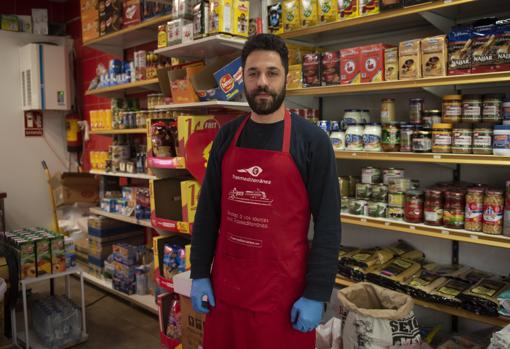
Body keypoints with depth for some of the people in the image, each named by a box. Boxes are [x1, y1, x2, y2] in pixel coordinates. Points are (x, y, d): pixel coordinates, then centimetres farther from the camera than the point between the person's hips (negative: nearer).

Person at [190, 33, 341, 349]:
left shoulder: (312, 140, -8)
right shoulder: (226, 136, 3)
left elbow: (328, 222, -9)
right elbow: (208, 209, 6)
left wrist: (317, 294, -12)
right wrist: (199, 274, 4)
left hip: (283, 290, -3)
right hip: (224, 285, 4)